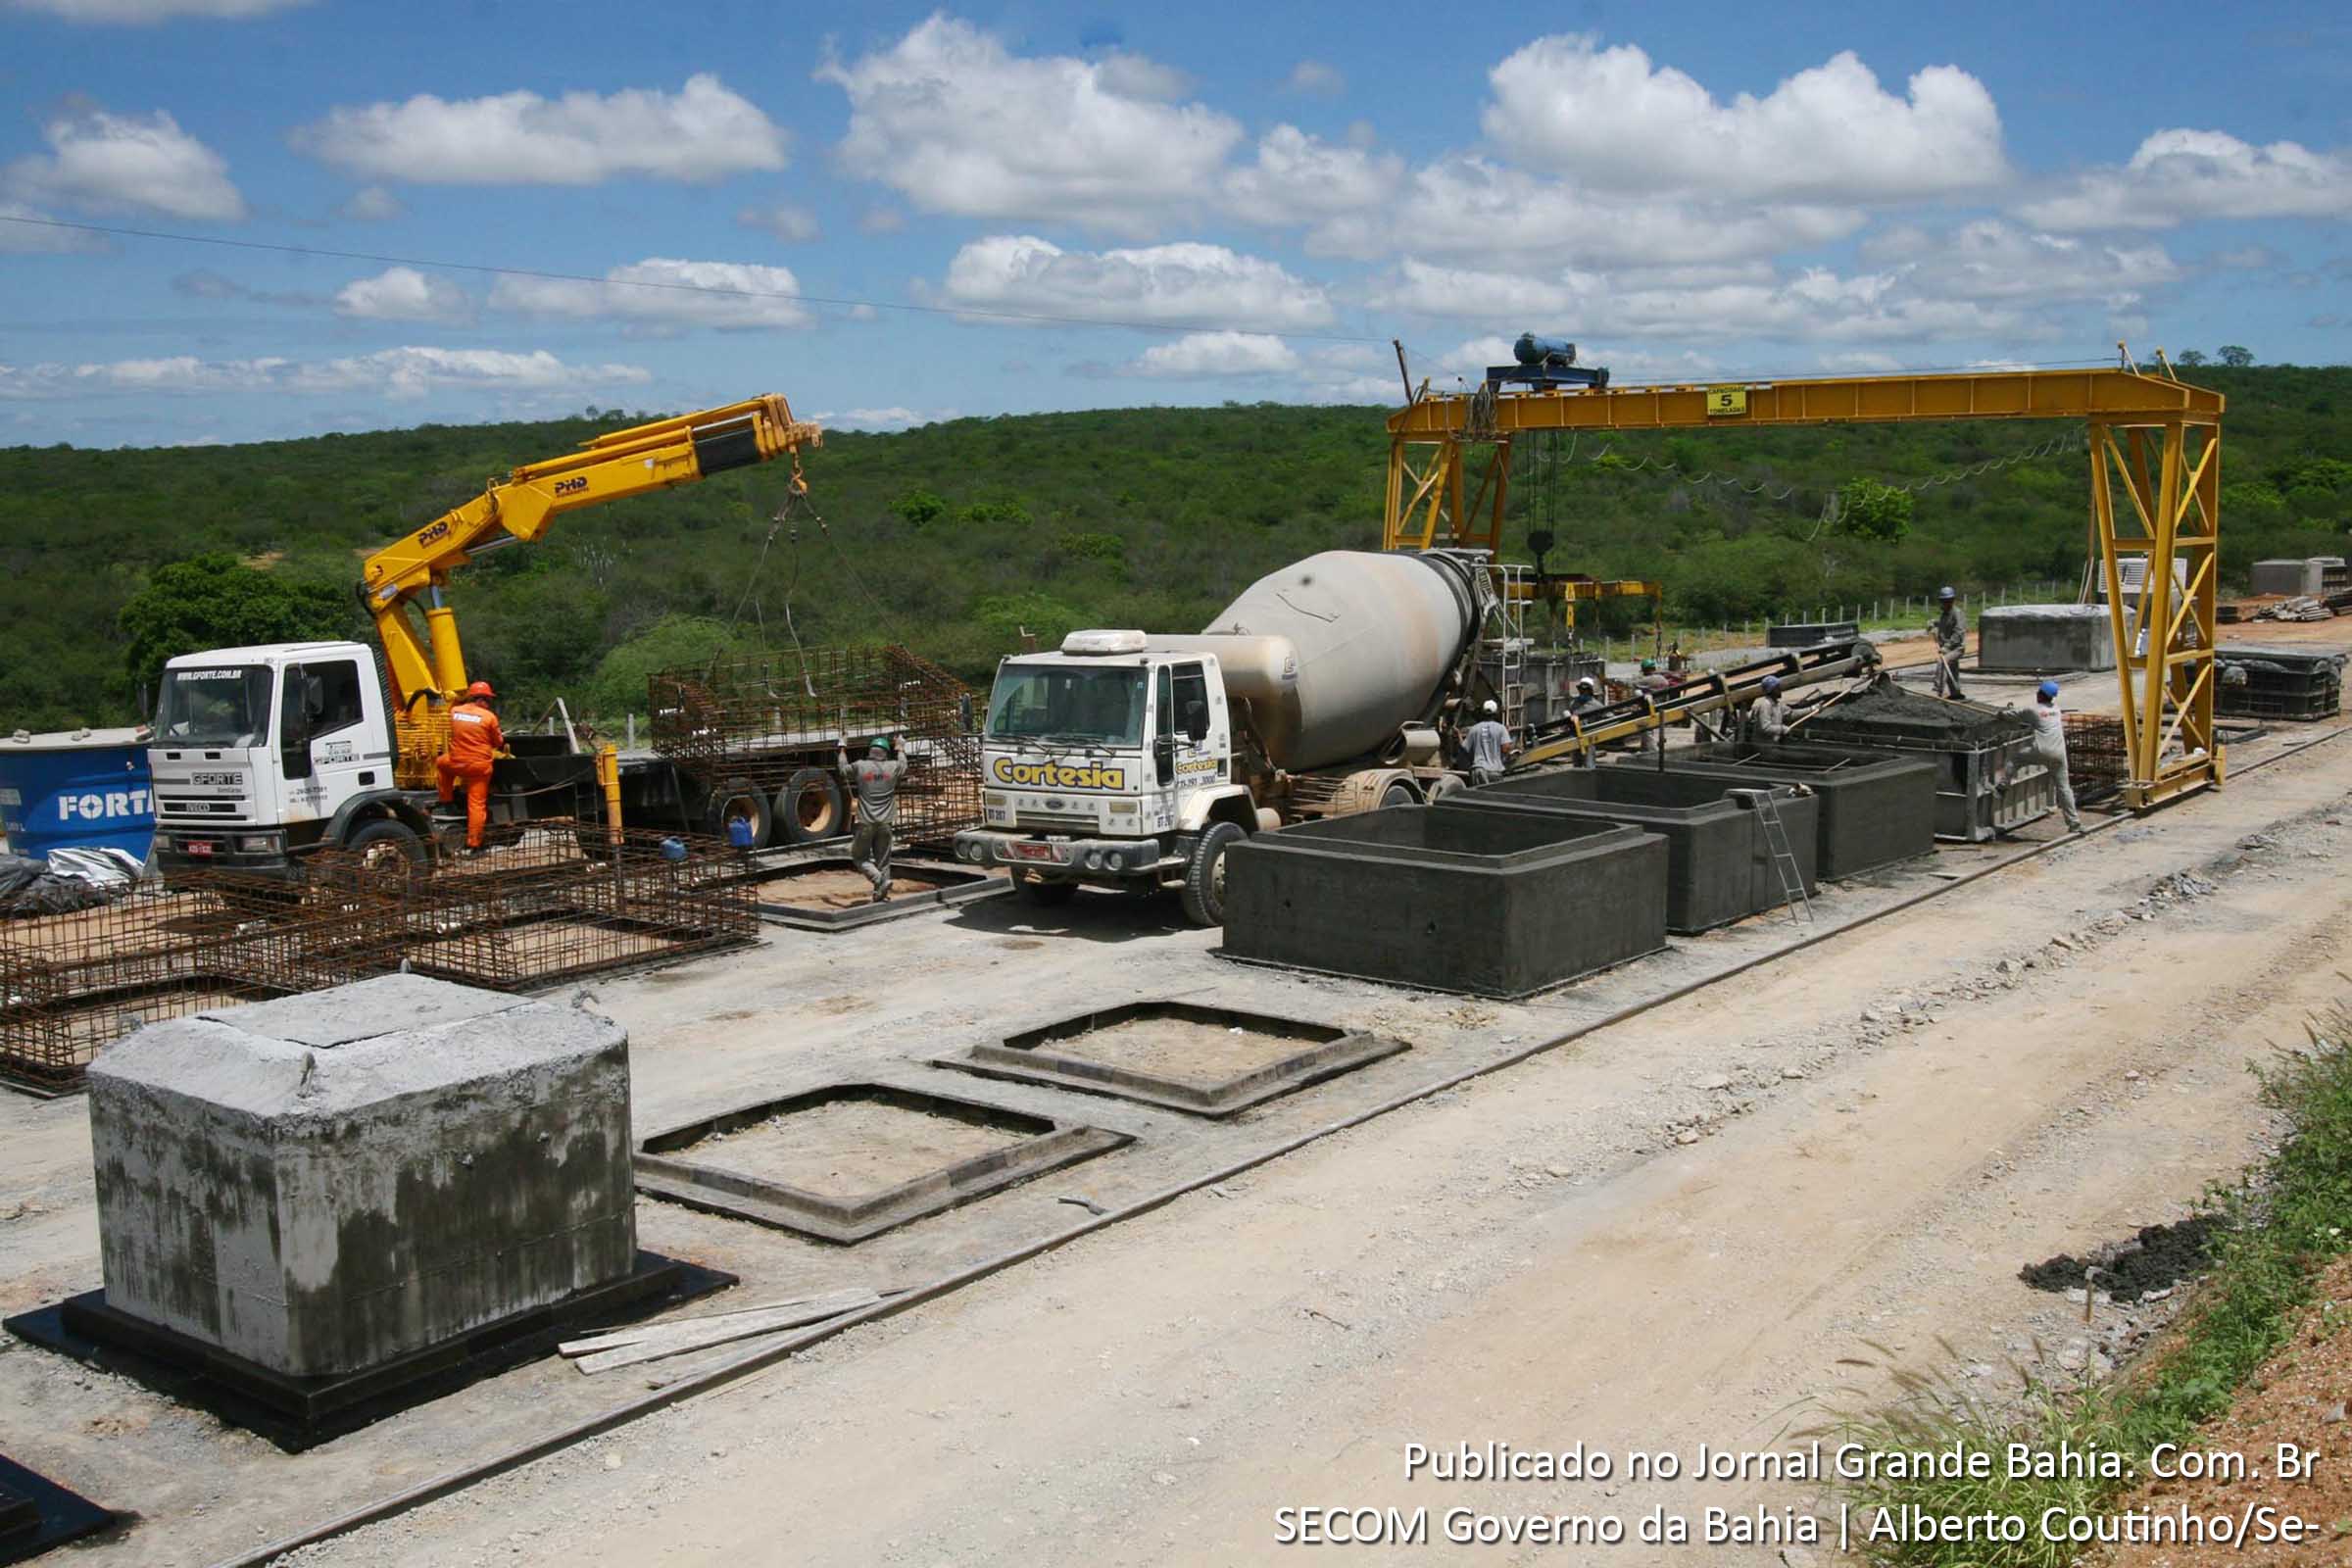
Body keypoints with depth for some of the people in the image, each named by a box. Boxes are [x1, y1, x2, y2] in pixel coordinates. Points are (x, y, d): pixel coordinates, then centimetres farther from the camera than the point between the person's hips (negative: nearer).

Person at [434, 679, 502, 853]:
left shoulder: (454, 711, 2)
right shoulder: (489, 717, -8)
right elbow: (498, 743, 3)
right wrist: (502, 741, 25)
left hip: (456, 763, 2)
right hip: (479, 765, -2)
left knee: (441, 762, 35)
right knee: (477, 804, 2)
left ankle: (446, 800, 36)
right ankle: (474, 844, 1)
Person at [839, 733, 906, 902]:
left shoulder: (860, 767, -3)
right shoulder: (893, 767, 1)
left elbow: (843, 769, 18)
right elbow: (904, 764, 26)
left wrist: (842, 750, 35)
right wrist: (899, 749, 45)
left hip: (866, 823, -2)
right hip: (886, 823, 2)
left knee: (859, 857, 8)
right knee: (883, 860, 10)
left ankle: (880, 880, -13)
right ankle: (882, 895, 8)